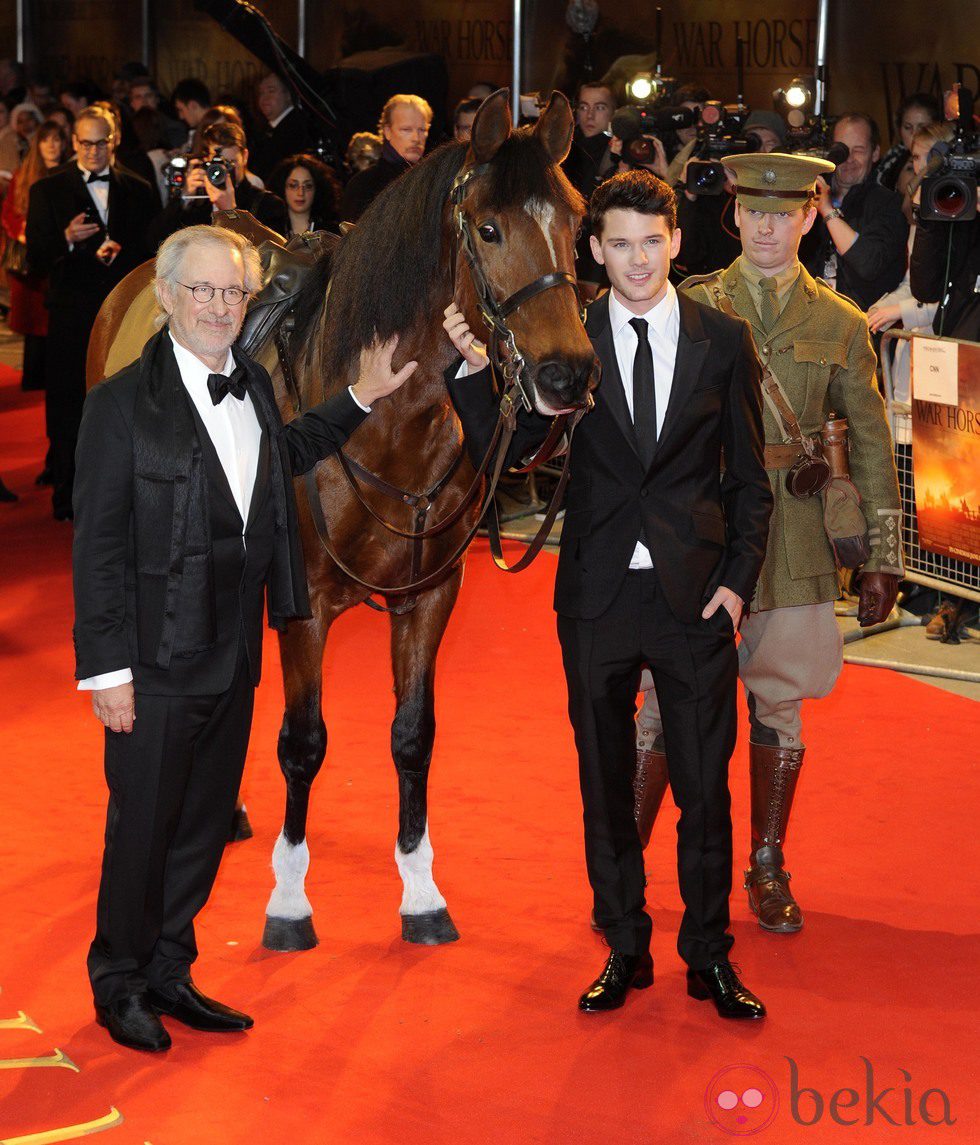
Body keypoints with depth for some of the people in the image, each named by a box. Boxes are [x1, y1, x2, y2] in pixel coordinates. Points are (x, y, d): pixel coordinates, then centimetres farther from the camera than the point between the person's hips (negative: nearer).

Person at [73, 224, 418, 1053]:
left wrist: (360, 400, 23)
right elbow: (98, 544, -13)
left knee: (205, 822, 16)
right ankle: (120, 984, 23)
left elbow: (286, 453, 30)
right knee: (142, 825, 4)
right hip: (159, 657, -7)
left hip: (235, 652, 7)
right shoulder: (124, 402, -14)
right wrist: (107, 667, -15)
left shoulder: (253, 385, 7)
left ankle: (169, 974, 31)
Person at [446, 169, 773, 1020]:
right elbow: (501, 449, -3)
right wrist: (475, 369, -17)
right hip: (599, 592, 1)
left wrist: (738, 579, -4)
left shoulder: (724, 341, 2)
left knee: (705, 784, 6)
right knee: (606, 782, 11)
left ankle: (709, 955, 20)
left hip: (695, 592, 0)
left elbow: (750, 480, 5)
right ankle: (626, 950, 26)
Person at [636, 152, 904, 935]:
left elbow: (873, 446, 8)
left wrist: (883, 558, 4)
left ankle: (768, 869, 23)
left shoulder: (841, 325, 6)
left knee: (780, 707, 8)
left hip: (794, 541, 1)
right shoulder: (690, 308, 3)